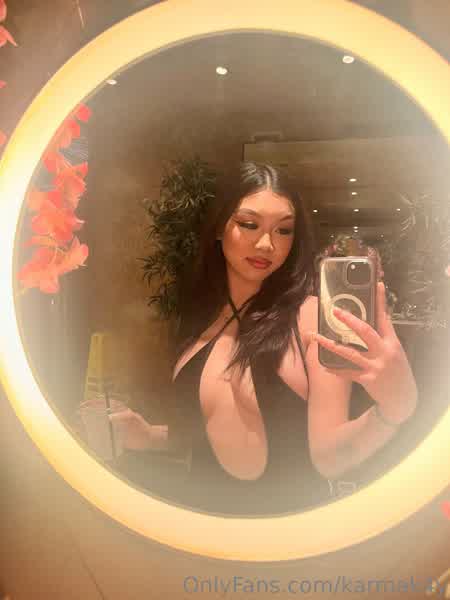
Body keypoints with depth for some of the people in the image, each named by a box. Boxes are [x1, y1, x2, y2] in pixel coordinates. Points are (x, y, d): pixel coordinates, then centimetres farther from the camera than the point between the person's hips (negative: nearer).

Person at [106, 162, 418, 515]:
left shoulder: (314, 316, -14)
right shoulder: (200, 317, -1)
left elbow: (328, 457, -16)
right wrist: (150, 436, -4)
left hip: (291, 509, -1)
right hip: (204, 503, 2)